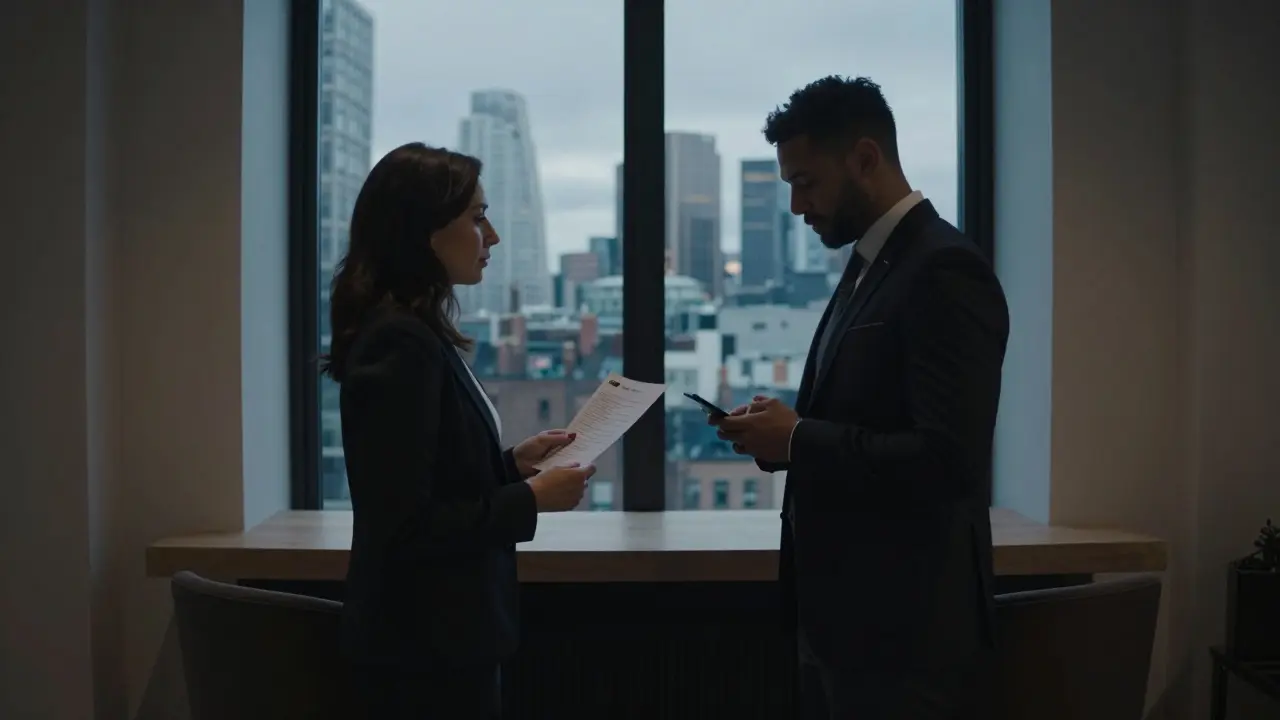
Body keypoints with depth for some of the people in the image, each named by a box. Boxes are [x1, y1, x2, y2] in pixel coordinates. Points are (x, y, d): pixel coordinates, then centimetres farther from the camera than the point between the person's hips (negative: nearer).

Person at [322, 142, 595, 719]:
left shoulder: (414, 334, 9)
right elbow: (403, 524, -23)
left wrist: (513, 463, 5)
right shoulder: (401, 344, -20)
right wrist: (530, 499, -17)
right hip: (426, 646, -9)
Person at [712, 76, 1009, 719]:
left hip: (905, 630, -9)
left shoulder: (945, 271, -17)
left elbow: (949, 461, -24)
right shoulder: (869, 264, 13)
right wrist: (786, 430, 0)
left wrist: (797, 440, -18)